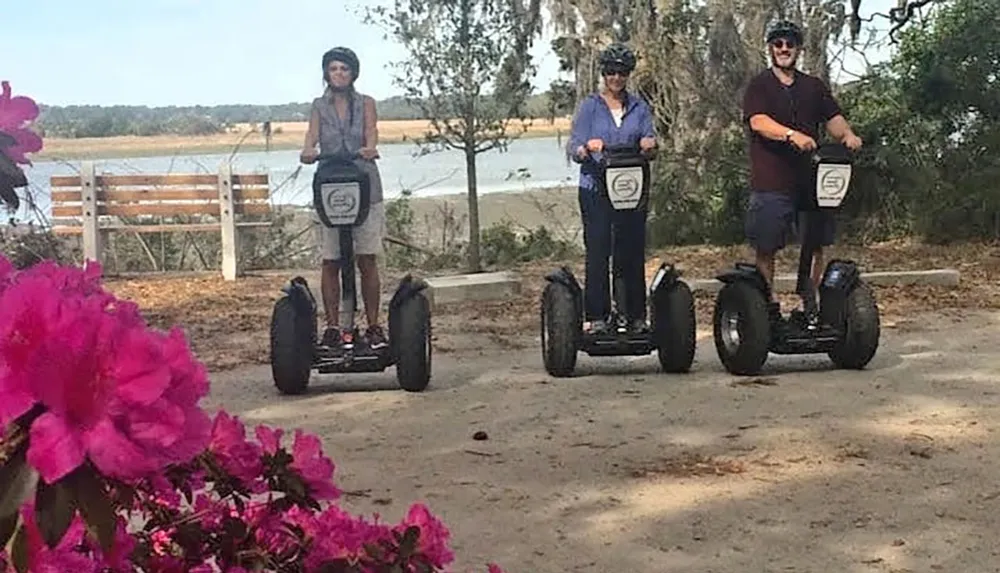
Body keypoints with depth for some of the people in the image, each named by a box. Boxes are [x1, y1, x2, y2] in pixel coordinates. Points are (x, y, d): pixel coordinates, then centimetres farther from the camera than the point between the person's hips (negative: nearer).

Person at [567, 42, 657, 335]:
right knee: (597, 252, -5)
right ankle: (596, 317, -2)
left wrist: (649, 145, -18)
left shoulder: (639, 106, 13)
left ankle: (636, 317, 7)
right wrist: (587, 149, -25)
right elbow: (574, 148, -2)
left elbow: (649, 139, 6)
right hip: (596, 190, -2)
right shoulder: (589, 106, 5)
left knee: (633, 252, 2)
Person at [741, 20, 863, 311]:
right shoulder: (759, 87, 3)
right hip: (770, 183, -4)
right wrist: (792, 135, -32)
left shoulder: (814, 87, 17)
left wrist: (847, 135, -15)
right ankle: (767, 305, 7)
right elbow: (759, 122, -14)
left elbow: (834, 119, 8)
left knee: (816, 245, 5)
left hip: (811, 179, 4)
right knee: (765, 248, -2)